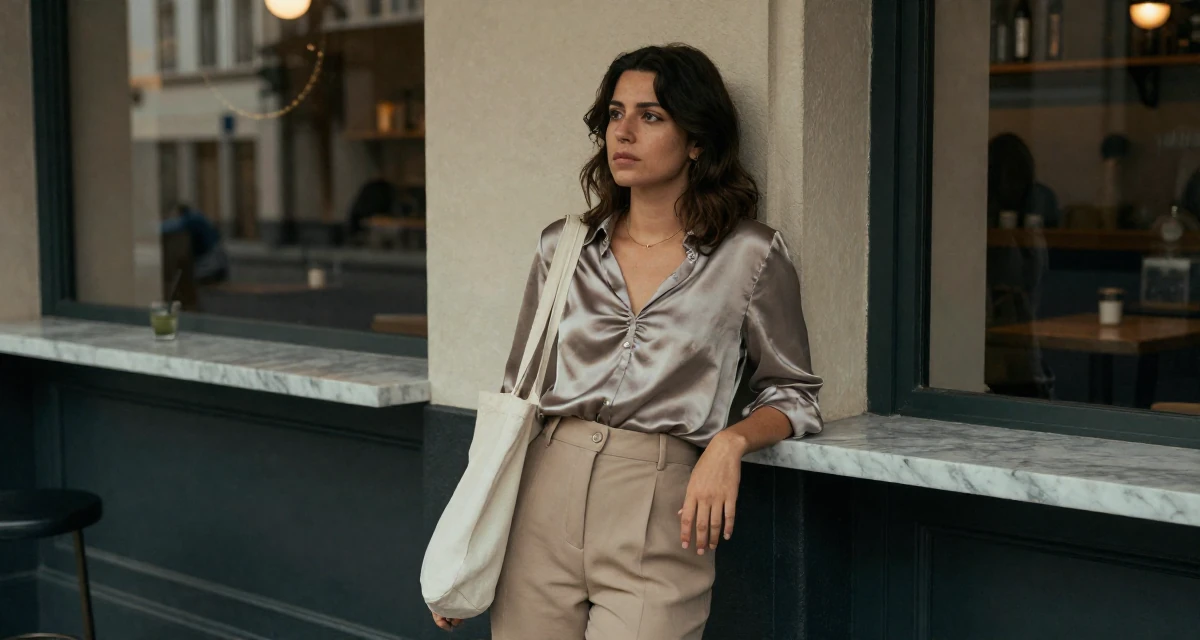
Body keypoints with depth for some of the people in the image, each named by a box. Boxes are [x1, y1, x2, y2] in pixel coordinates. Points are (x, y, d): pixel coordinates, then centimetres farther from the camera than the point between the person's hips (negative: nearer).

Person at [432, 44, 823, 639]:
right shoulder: (563, 246, 10)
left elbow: (793, 393, 10)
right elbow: (516, 395, 14)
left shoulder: (749, 255, 2)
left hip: (659, 520, -2)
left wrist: (730, 441, -11)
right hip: (542, 502, 3)